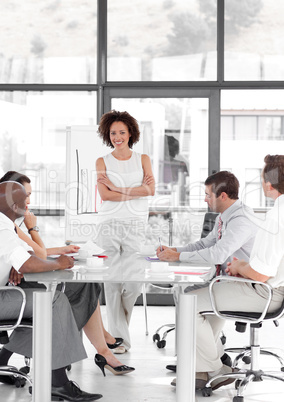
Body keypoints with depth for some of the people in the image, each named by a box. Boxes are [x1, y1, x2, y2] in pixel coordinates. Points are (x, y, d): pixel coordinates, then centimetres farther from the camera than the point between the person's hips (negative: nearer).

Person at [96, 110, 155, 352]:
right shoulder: (102, 162, 8)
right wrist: (137, 191, -7)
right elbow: (104, 195, -5)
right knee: (113, 282, -7)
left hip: (135, 226, 1)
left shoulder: (143, 159, 12)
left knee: (134, 284, -5)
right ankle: (119, 338, -1)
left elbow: (151, 190, -4)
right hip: (109, 225, -1)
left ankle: (118, 324, 18)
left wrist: (117, 187, -7)